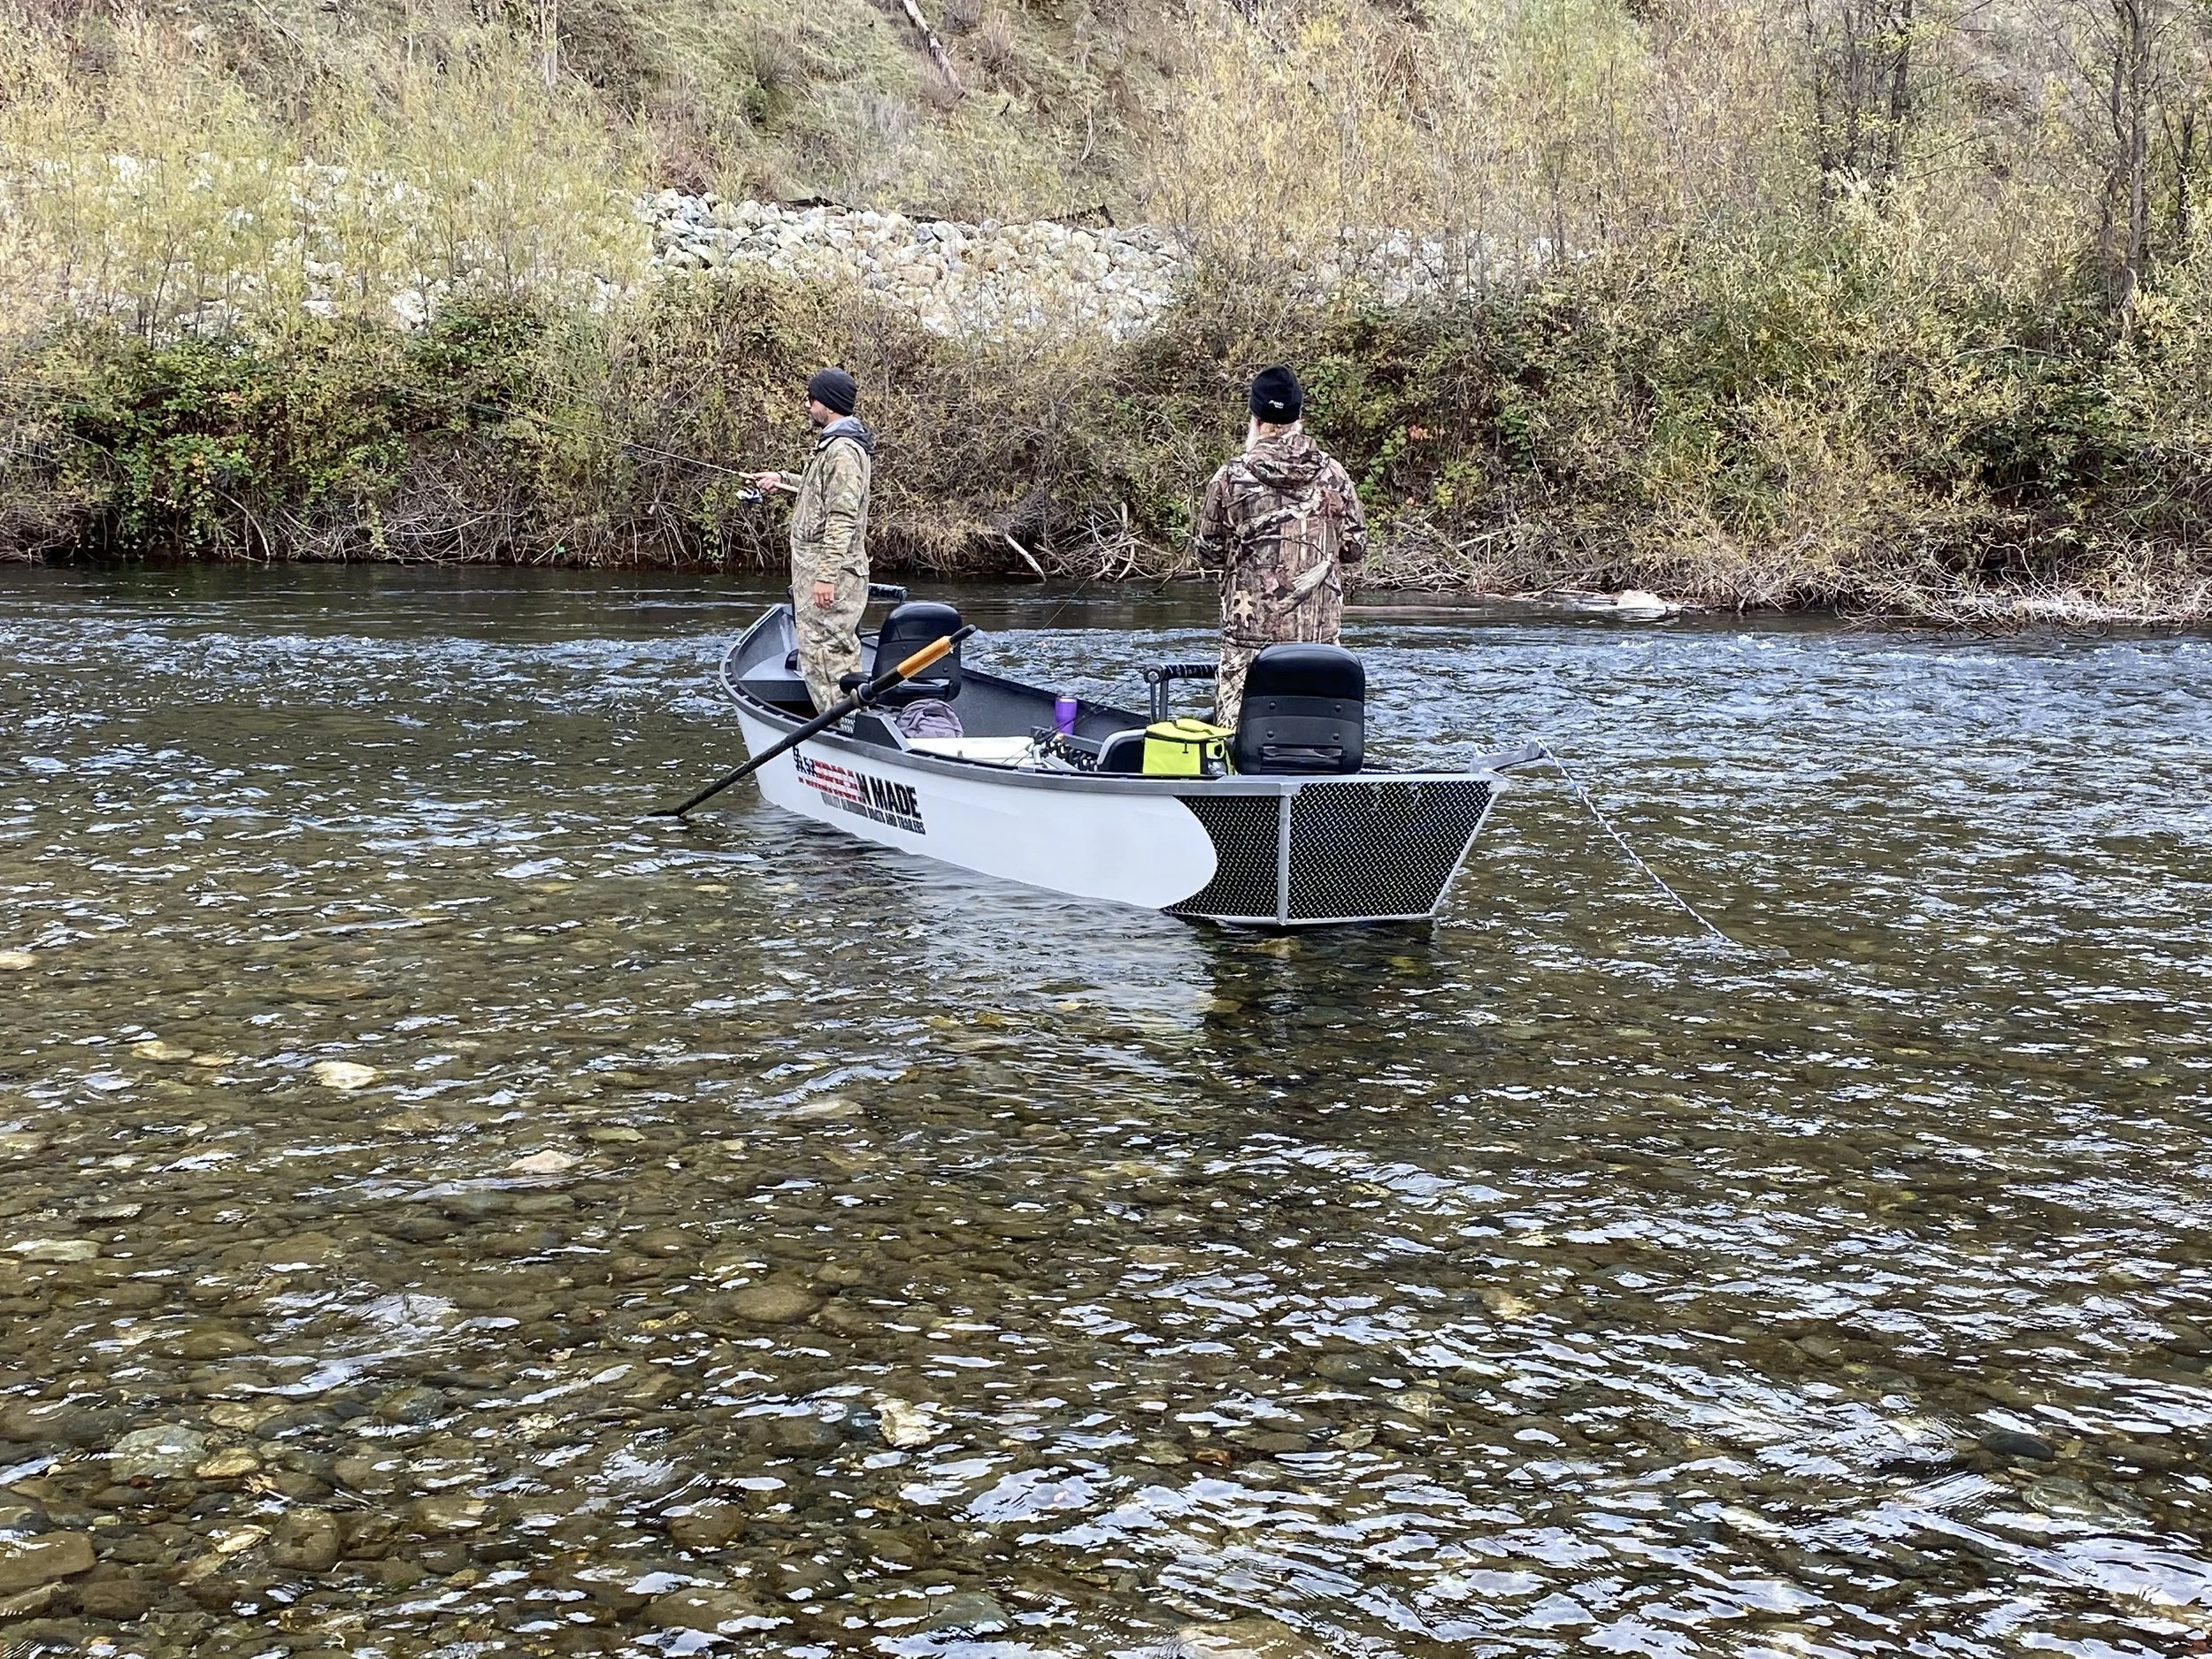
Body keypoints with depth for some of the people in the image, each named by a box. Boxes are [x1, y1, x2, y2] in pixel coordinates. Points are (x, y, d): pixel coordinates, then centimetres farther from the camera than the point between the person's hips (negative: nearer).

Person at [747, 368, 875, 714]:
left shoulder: (843, 451, -18)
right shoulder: (835, 444, 17)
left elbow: (842, 518, -24)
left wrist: (826, 575, -26)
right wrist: (781, 478, 28)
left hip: (828, 576, -11)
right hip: (823, 569, 11)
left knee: (822, 652, -10)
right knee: (839, 653, 15)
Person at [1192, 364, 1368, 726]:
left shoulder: (1232, 477, -5)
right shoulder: (1332, 475, 1)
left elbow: (1208, 555, 3)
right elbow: (1356, 547, 8)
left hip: (1251, 628, -2)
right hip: (1320, 631, 2)